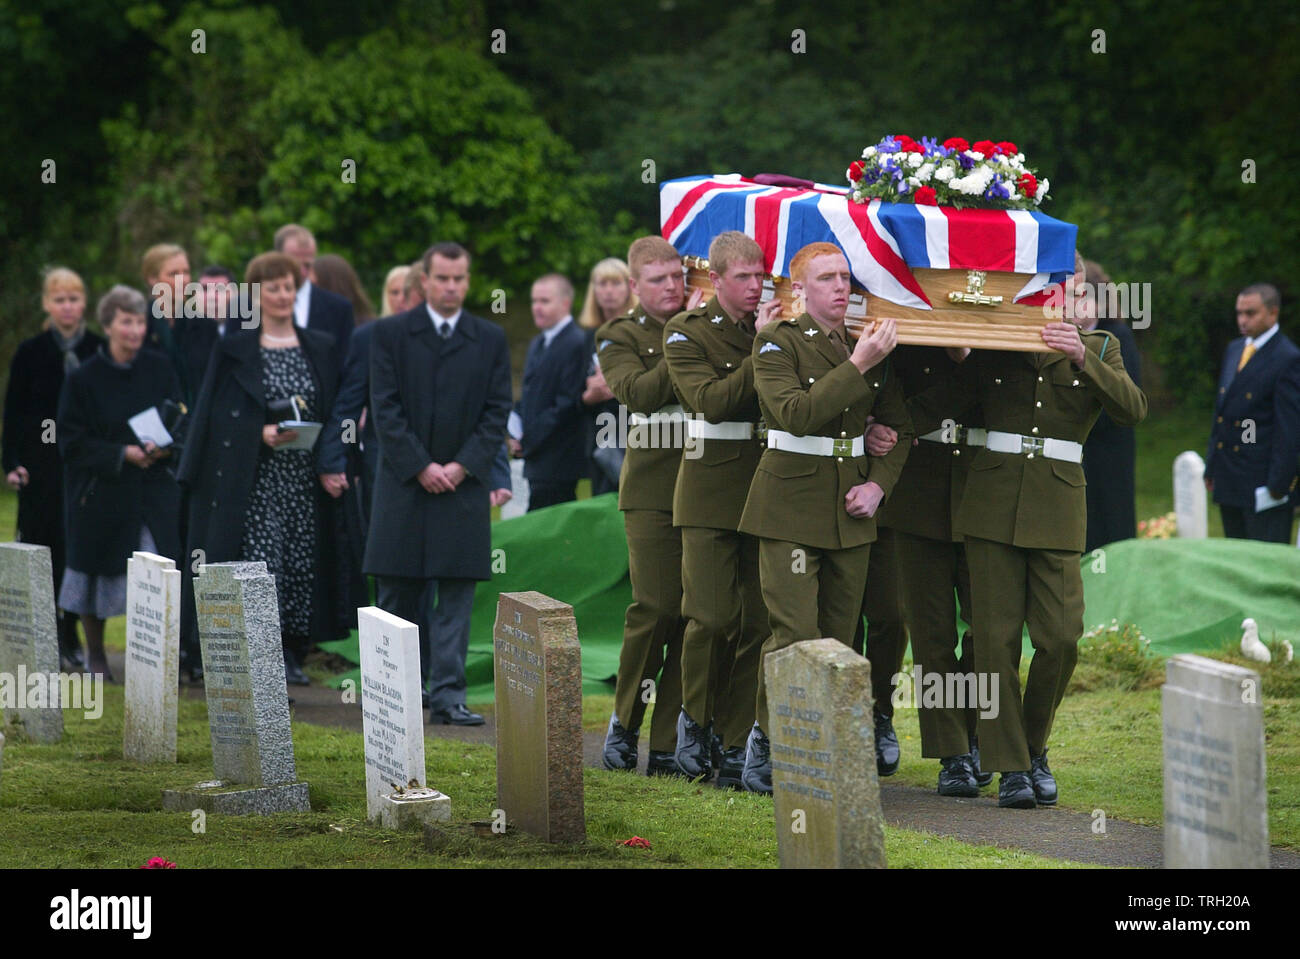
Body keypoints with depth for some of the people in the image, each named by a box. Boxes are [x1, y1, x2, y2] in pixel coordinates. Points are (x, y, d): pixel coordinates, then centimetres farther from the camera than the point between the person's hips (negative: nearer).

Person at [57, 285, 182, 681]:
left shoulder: (159, 368, 3)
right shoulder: (84, 378, -5)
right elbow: (72, 442, -6)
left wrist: (164, 447, -13)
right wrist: (121, 454, -17)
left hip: (153, 492, 1)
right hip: (102, 495, -1)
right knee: (99, 575, 7)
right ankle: (95, 655, 24)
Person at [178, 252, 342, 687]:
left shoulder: (320, 349, 13)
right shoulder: (234, 349, 4)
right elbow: (217, 415, 0)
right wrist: (262, 433, -15)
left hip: (307, 481, 3)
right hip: (255, 482, -3)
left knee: (304, 566, -1)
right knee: (260, 567, -11)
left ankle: (293, 653, 9)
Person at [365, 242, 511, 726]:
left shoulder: (490, 340, 8)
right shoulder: (390, 334, 2)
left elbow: (497, 411, 4)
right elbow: (385, 408, -3)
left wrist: (463, 466, -8)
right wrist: (420, 467, -11)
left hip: (463, 485, 1)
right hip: (404, 482, -1)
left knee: (456, 595, -4)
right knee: (400, 593, 3)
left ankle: (448, 695, -5)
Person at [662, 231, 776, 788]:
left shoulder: (774, 330, 10)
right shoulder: (686, 332, -1)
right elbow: (710, 400, -16)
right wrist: (761, 351, -20)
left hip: (764, 491, 3)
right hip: (711, 490, -3)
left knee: (757, 621, 1)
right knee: (712, 616, -10)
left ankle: (734, 742, 8)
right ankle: (695, 716, 15)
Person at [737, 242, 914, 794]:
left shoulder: (867, 344, 10)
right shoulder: (777, 343, -6)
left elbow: (900, 426, 17)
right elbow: (796, 412, -22)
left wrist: (878, 484, 2)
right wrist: (856, 367, -27)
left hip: (850, 512, 5)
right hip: (790, 508, -5)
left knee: (839, 638, 5)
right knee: (795, 636, -12)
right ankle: (769, 740, 2)